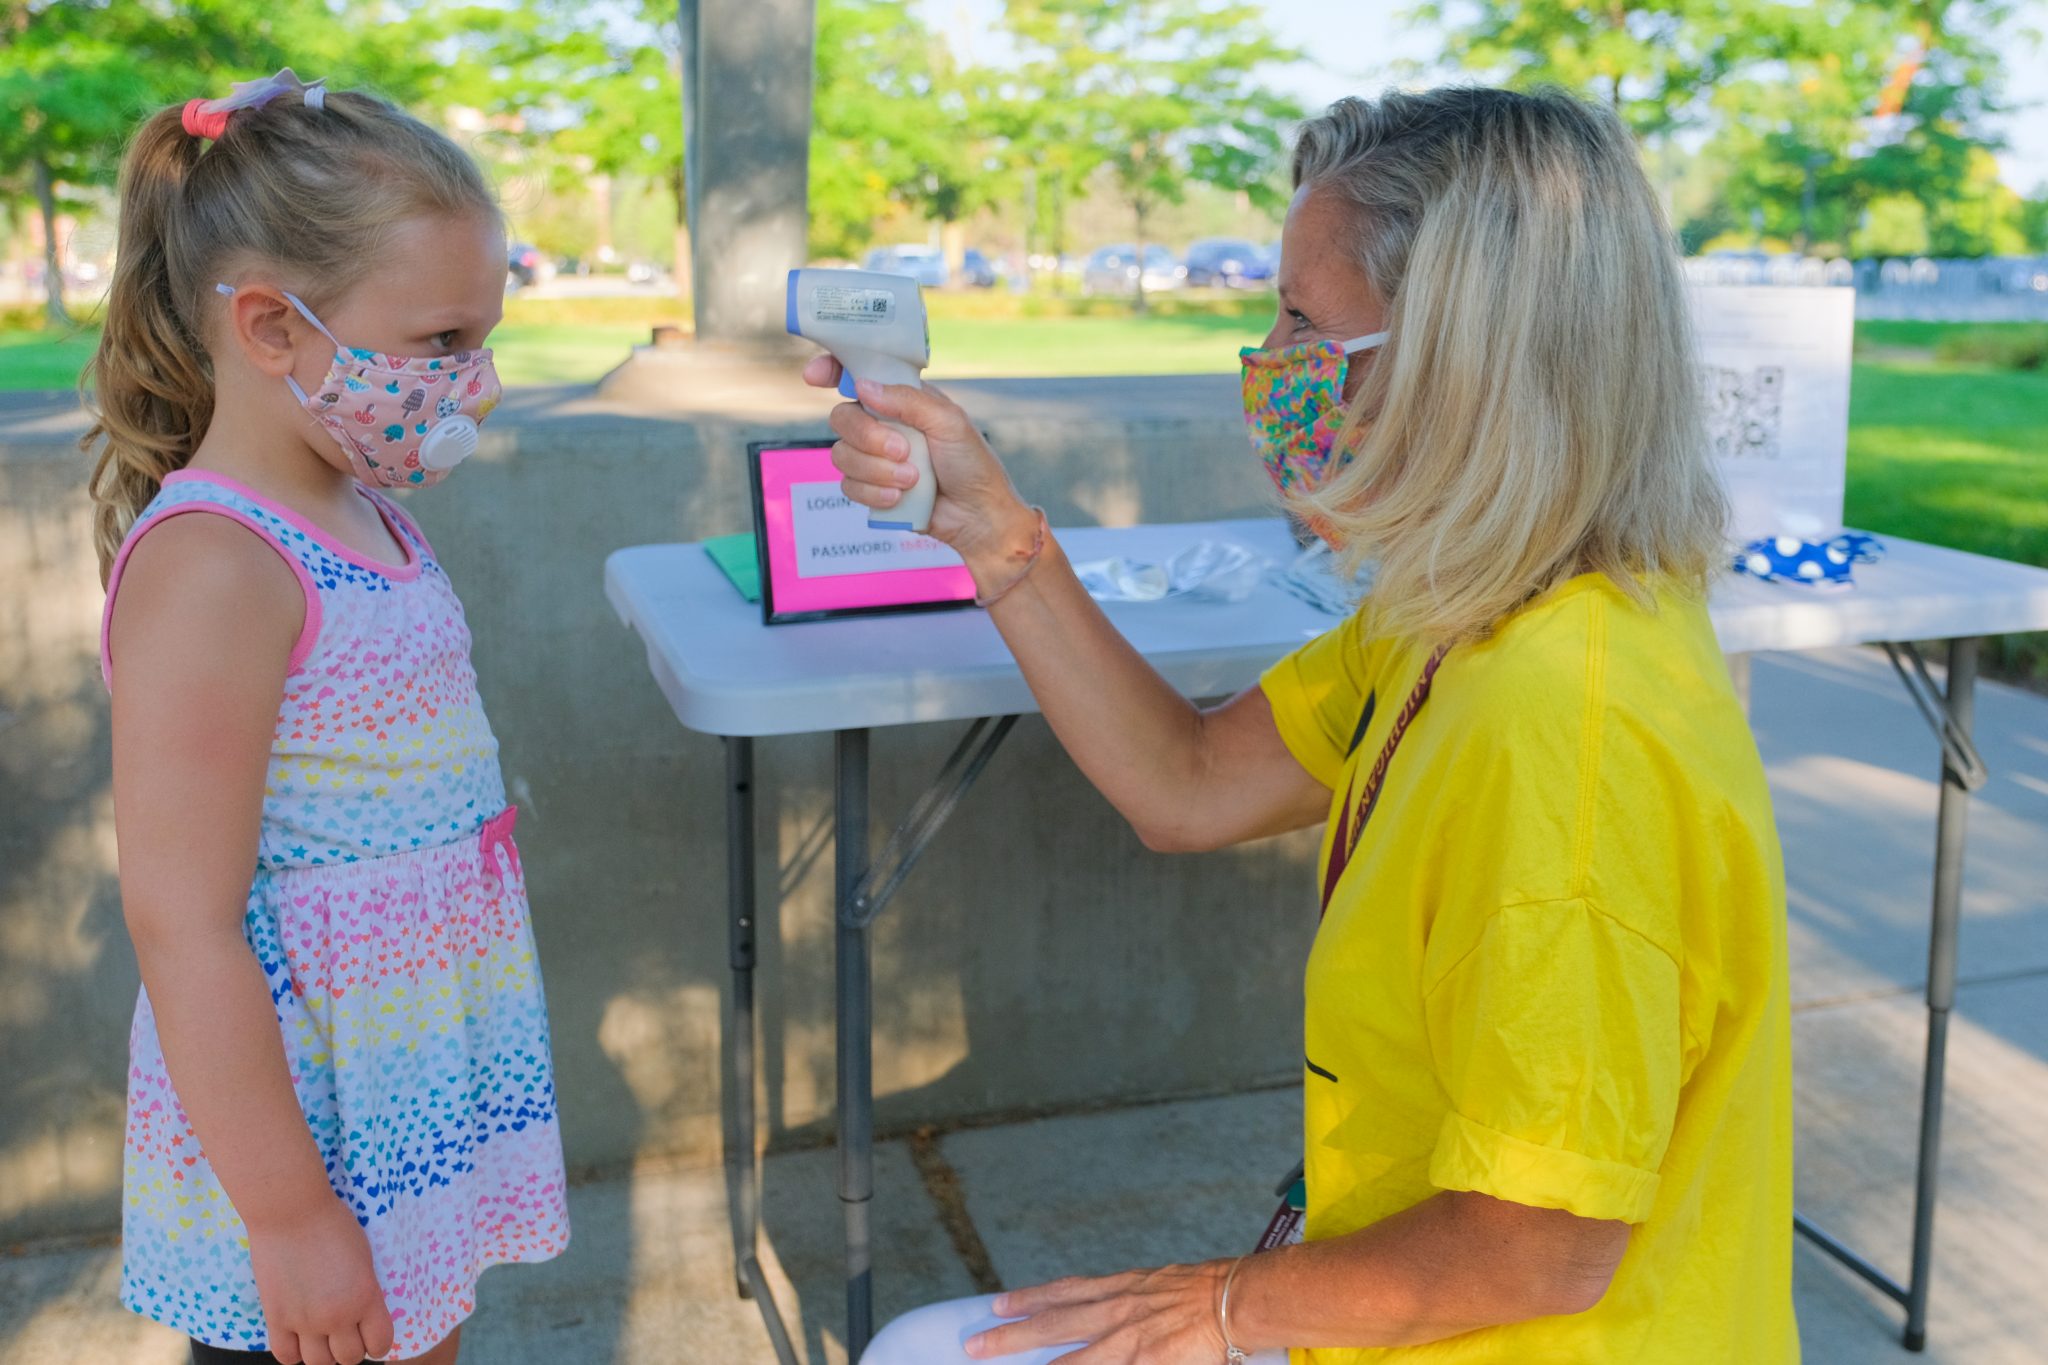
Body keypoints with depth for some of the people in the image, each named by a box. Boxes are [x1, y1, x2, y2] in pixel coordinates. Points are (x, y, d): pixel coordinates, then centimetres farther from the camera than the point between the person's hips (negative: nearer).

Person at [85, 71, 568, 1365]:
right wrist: (288, 1217, -21)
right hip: (297, 1132, -8)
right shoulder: (210, 566, -24)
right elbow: (182, 921, -25)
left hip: (420, 1093, 8)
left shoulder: (367, 512, 4)